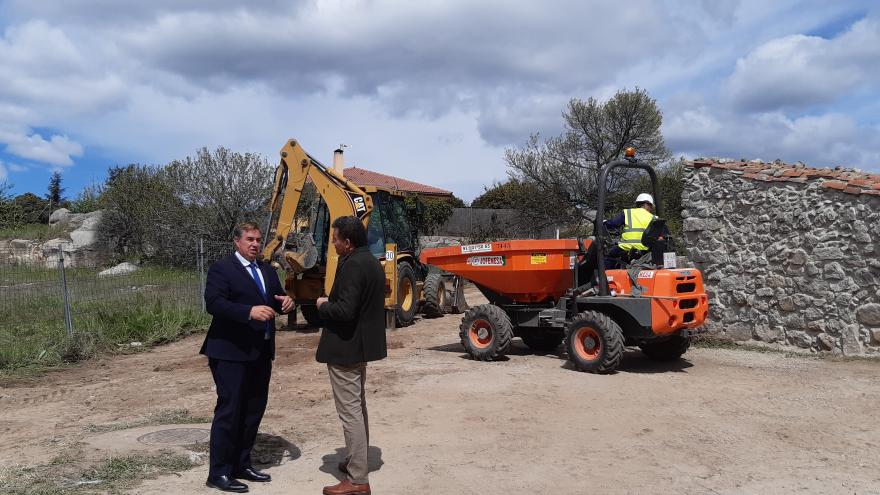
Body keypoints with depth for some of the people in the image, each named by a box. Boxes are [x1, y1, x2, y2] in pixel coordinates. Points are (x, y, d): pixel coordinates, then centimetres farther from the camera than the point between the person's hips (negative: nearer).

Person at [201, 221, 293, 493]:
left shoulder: (267, 270, 16)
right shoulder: (221, 269, -7)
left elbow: (277, 302, 15)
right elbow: (213, 303, -19)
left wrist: (285, 302, -9)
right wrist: (249, 311, -31)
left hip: (261, 352, 8)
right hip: (231, 352, -7)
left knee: (254, 410, 13)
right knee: (229, 411, -3)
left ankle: (242, 464, 27)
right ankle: (219, 473, 7)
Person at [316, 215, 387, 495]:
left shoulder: (353, 265, -21)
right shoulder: (371, 261, 10)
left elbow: (345, 310, -28)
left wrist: (323, 306, -10)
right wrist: (332, 302, 10)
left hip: (345, 347, -11)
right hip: (362, 344, 11)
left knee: (350, 411, -5)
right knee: (358, 406, 22)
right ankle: (357, 461, 36)